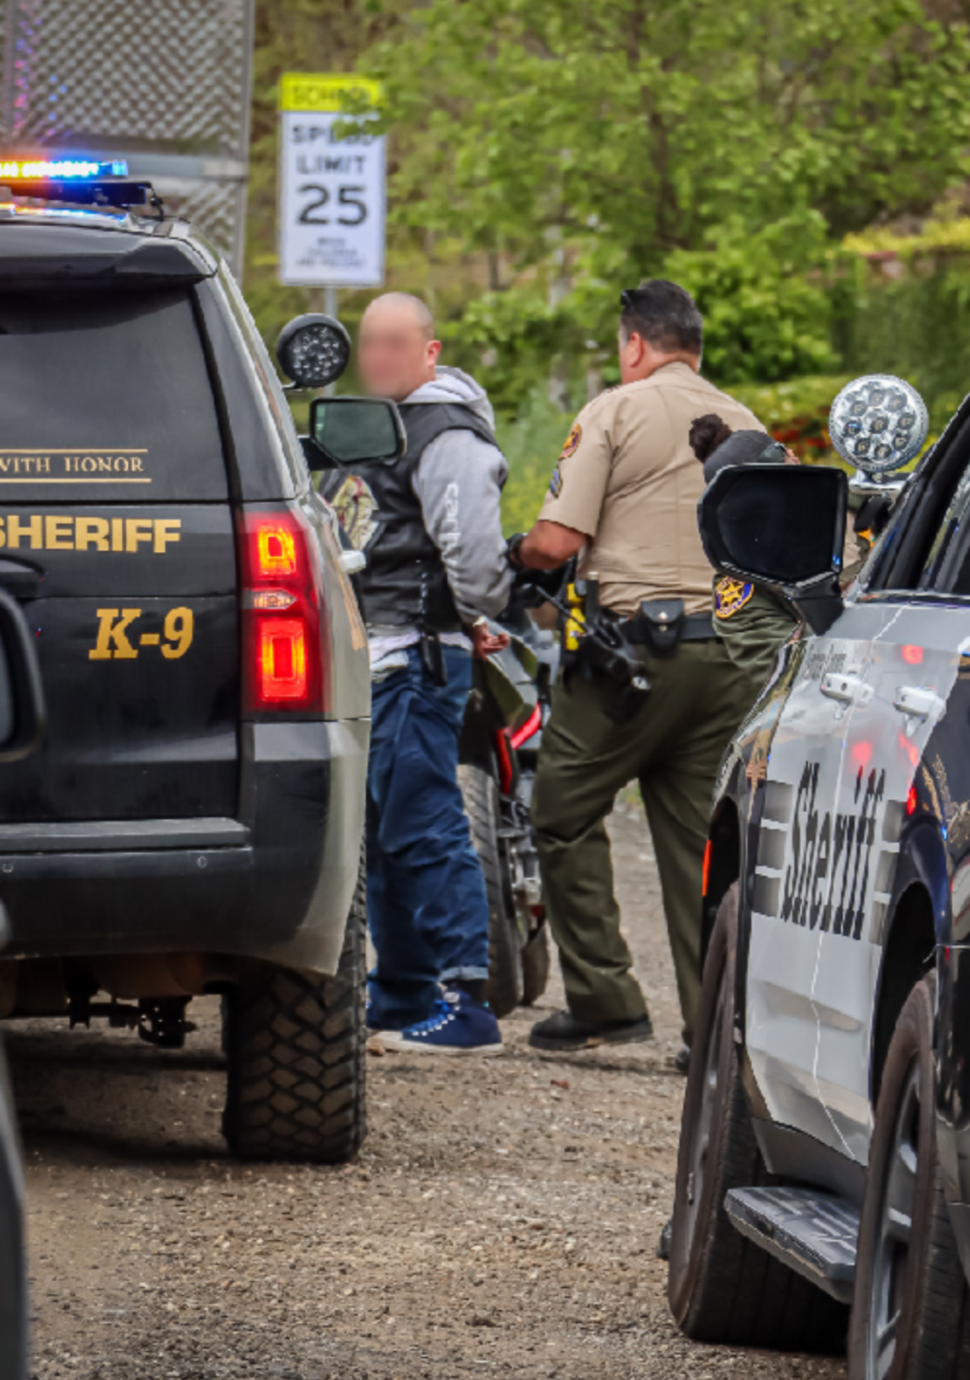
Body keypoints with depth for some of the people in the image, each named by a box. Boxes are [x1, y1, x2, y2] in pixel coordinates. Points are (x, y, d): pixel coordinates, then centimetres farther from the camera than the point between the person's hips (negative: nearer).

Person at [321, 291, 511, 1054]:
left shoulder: (445, 434, -13)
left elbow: (474, 545, -22)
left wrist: (476, 620, -8)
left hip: (418, 656, -10)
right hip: (374, 657, 10)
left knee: (425, 831, -13)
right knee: (384, 833, 16)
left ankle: (466, 1004, -13)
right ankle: (401, 993, 24)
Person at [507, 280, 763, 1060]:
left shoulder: (616, 412, -1)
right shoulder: (747, 427, 15)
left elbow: (558, 542, -9)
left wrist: (513, 555, 11)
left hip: (635, 643, -5)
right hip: (730, 654, 5)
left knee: (567, 813, 5)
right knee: (700, 838, 7)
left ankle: (605, 997, -1)